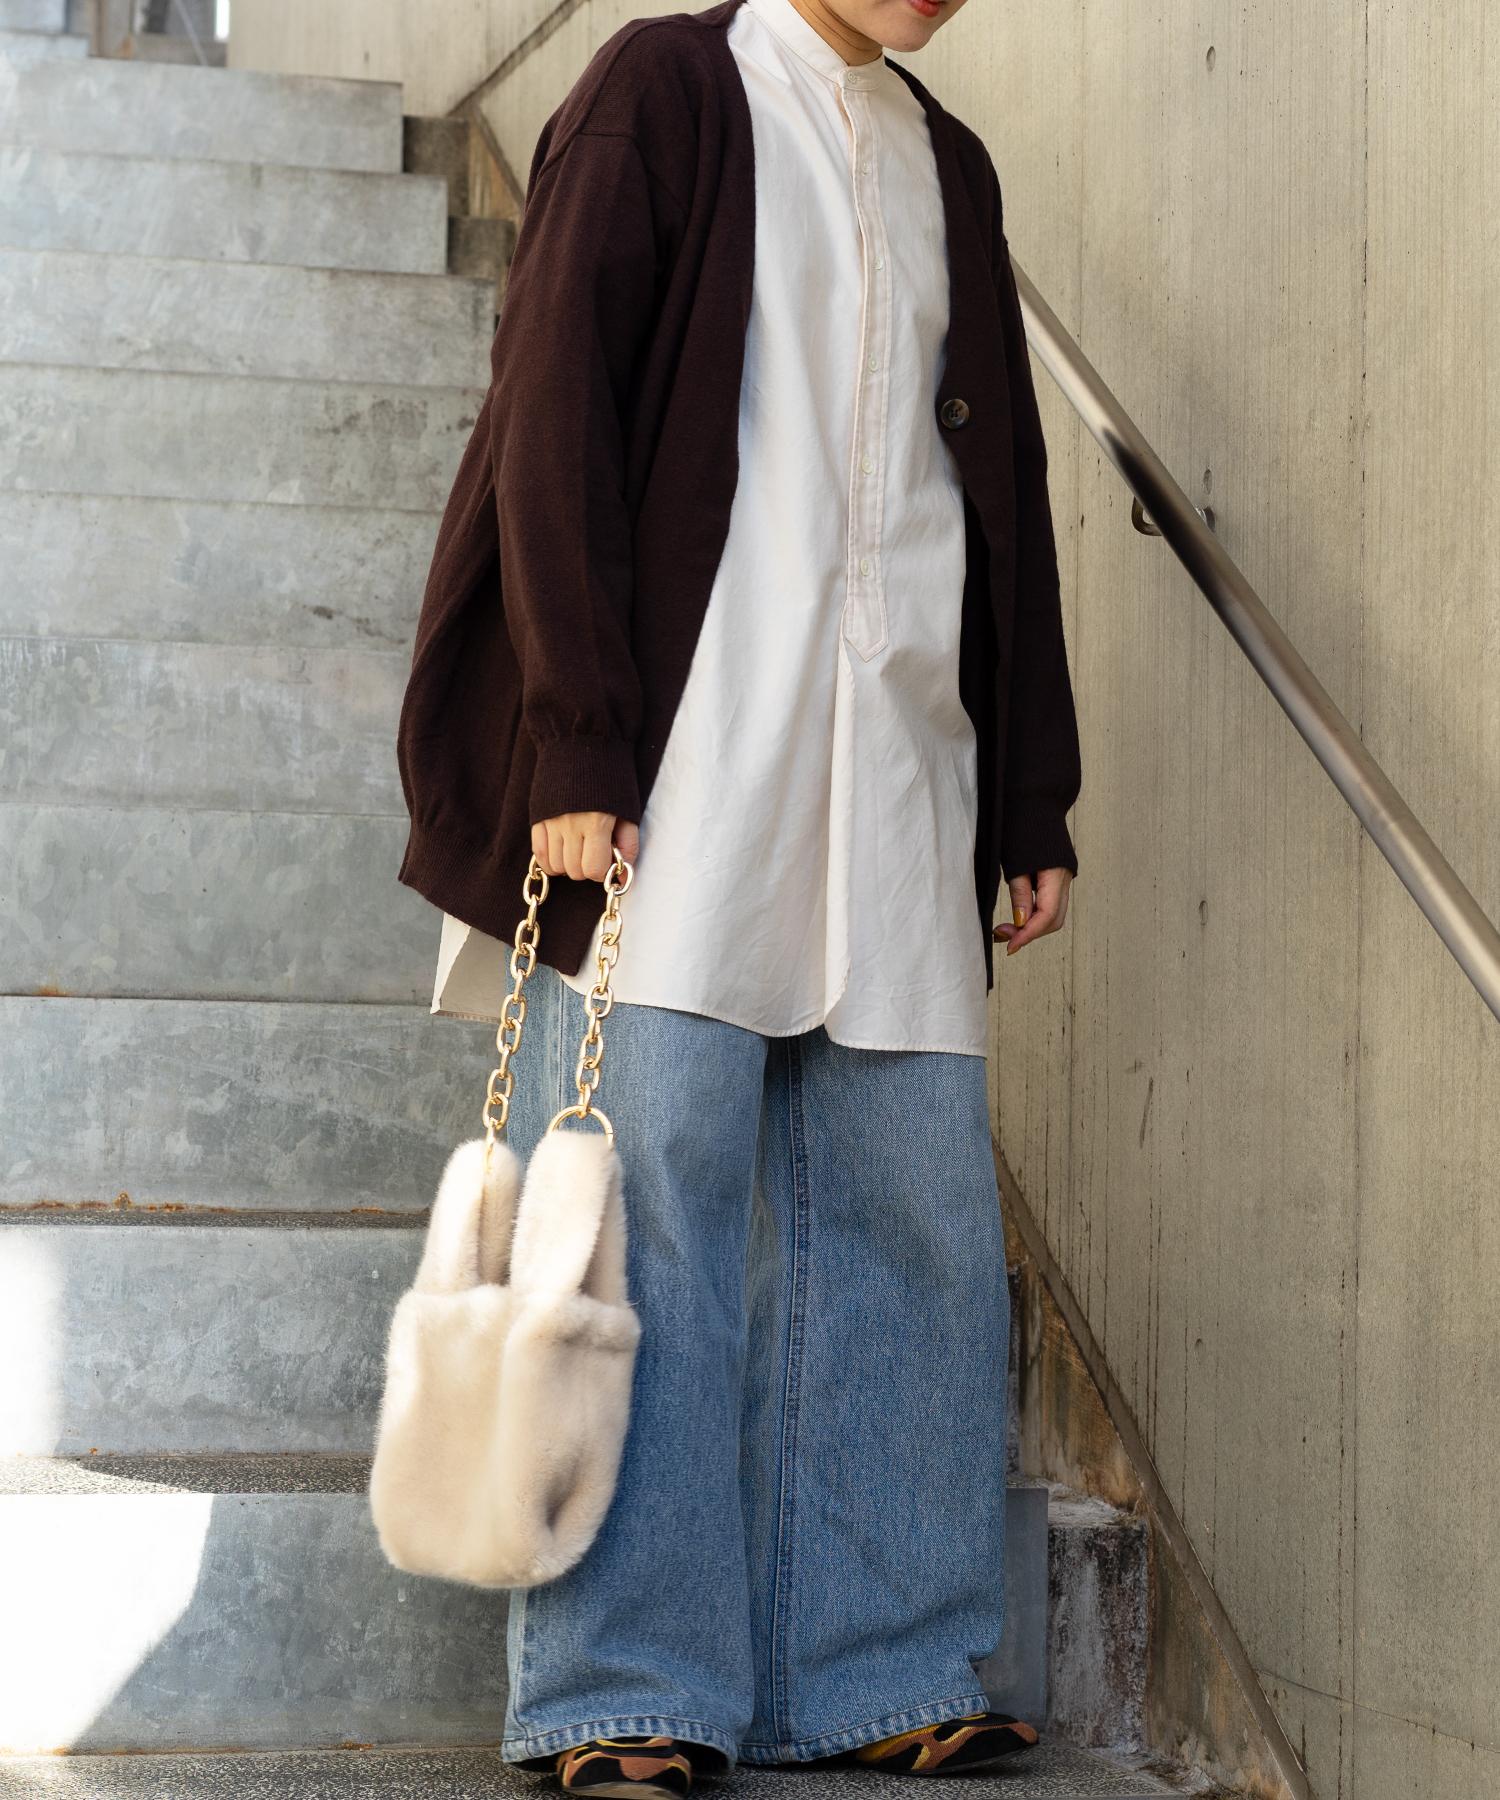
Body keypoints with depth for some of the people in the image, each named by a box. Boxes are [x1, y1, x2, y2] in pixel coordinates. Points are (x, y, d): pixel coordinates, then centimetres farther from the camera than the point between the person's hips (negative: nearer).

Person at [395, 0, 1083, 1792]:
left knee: (912, 1208, 2)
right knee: (652, 1189, -7)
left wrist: (1033, 798, 16)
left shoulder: (946, 165, 19)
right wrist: (575, 746, -14)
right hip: (684, 750, -5)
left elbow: (1002, 482, 21)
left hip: (896, 758, 6)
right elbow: (555, 415, -6)